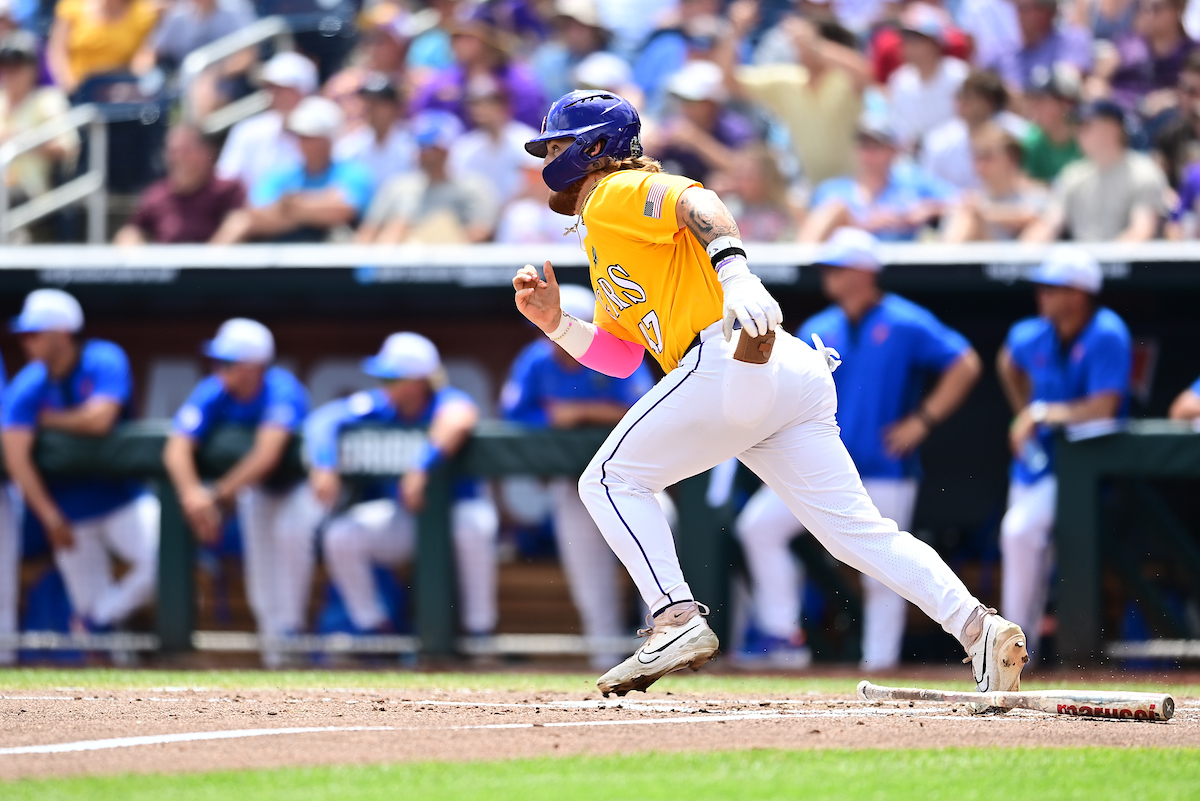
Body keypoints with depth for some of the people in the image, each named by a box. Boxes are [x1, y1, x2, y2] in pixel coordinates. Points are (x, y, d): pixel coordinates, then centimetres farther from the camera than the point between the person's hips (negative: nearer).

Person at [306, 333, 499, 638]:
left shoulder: (447, 402, -20)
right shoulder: (379, 405, -8)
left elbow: (459, 420, -46)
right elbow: (323, 419, -17)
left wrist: (421, 470, -54)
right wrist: (324, 466, -36)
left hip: (457, 506, -4)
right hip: (401, 516, 4)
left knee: (472, 529, -38)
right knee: (340, 538, -17)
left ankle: (480, 632, -23)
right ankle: (375, 628, -2)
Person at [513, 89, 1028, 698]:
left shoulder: (617, 193, 5)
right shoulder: (602, 246, 34)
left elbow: (697, 203, -18)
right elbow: (620, 356, 34)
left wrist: (734, 271, -35)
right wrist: (555, 323, 22)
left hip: (731, 357, -9)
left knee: (611, 481, 1)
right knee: (859, 532, 0)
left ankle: (678, 620, -11)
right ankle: (978, 628, -15)